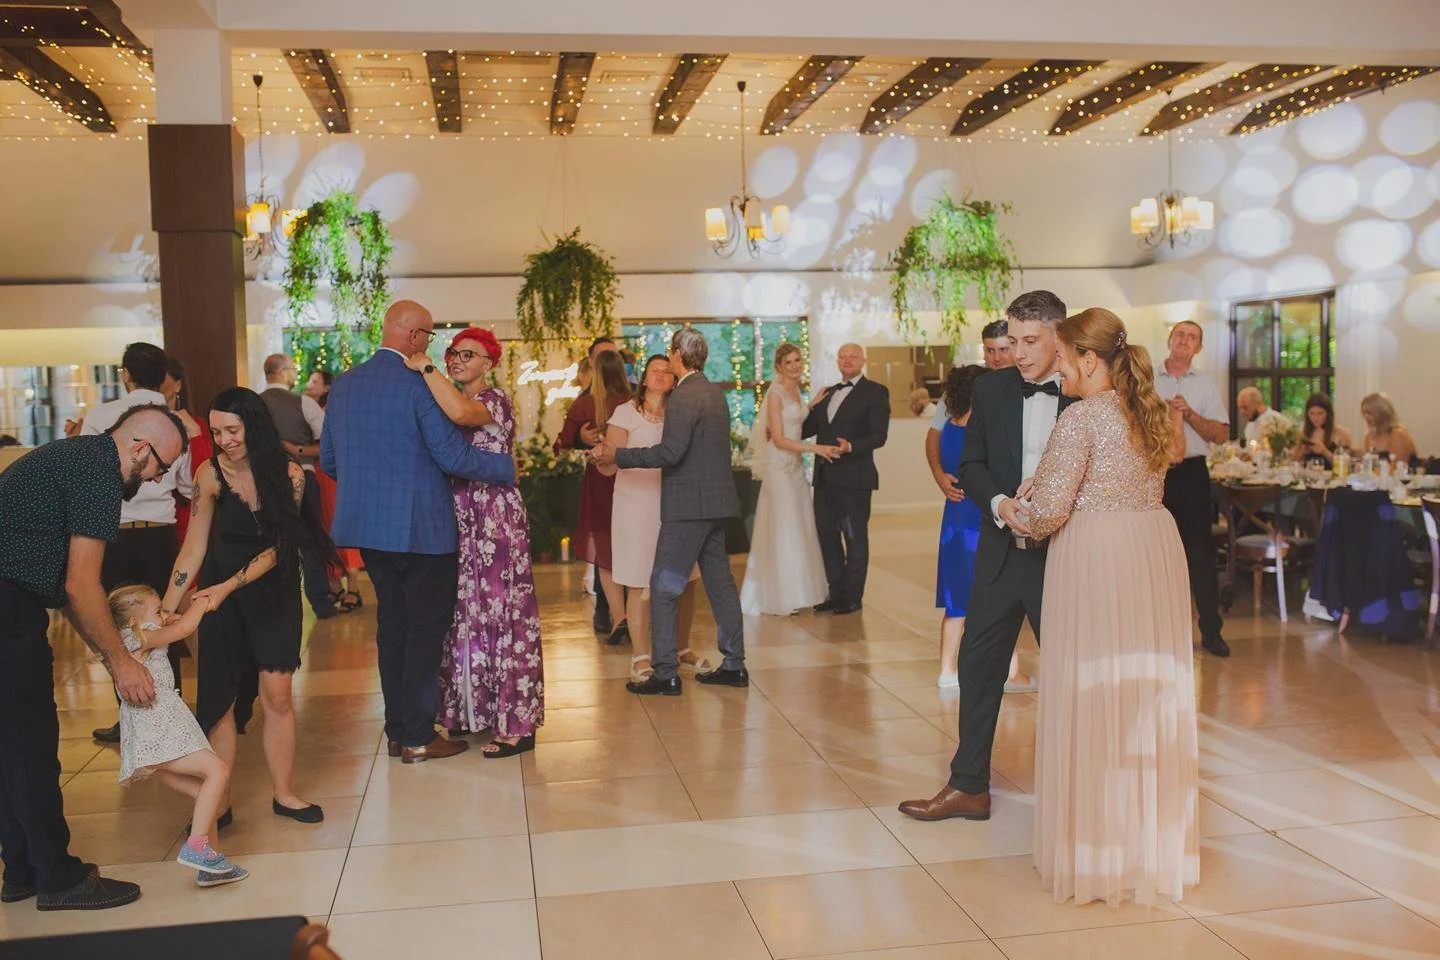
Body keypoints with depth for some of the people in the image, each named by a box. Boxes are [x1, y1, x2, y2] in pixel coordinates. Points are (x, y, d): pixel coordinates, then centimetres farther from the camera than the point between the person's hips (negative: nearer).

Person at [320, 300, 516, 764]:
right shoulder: (419, 384, -15)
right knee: (427, 627, 4)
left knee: (392, 622, 16)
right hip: (419, 526, -7)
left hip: (368, 524, 7)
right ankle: (417, 738, 9)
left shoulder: (343, 385, 6)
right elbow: (454, 456, -18)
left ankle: (397, 731, 23)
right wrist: (508, 466, -4)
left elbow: (328, 460, 12)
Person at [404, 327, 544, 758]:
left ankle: (516, 725, 2)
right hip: (459, 521, 8)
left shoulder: (495, 400, -10)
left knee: (499, 614, -5)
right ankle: (473, 709, 26)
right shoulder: (452, 400, 15)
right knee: (465, 613, 13)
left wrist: (425, 368, -22)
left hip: (494, 522, -8)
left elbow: (462, 413, -32)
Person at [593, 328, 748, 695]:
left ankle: (665, 674, -1)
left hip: (689, 506, -9)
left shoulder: (684, 396, -15)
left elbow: (670, 452, -23)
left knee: (664, 587, -3)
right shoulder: (714, 393, 14)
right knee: (720, 582, 13)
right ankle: (734, 665, 19)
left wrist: (617, 455, -17)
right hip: (716, 502, 9)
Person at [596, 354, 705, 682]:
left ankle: (681, 648, 23)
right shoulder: (626, 413, 1)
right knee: (640, 585, -1)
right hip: (638, 506, -3)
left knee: (685, 581, 5)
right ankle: (640, 657, 9)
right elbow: (608, 466, -6)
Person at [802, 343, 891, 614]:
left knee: (855, 537, 2)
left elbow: (878, 436, -11)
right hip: (825, 477, 7)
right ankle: (836, 593, 22)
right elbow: (808, 429, 18)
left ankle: (853, 597, 12)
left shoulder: (875, 392, -2)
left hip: (853, 477, -6)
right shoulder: (828, 394, 18)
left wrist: (850, 446, -25)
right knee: (827, 534, 11)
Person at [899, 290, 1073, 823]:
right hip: (1002, 553, 4)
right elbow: (971, 465, 4)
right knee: (978, 665, 11)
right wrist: (1000, 504, -15)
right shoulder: (990, 389, 3)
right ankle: (969, 785, 25)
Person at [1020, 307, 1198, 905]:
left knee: (1093, 692, 2)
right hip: (1157, 547, 8)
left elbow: (1050, 508, -16)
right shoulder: (1153, 410, 11)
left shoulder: (1082, 417, -12)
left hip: (1094, 555, -7)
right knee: (1152, 688, 13)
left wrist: (1032, 525, 5)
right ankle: (1155, 839, 25)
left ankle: (1096, 849, 11)